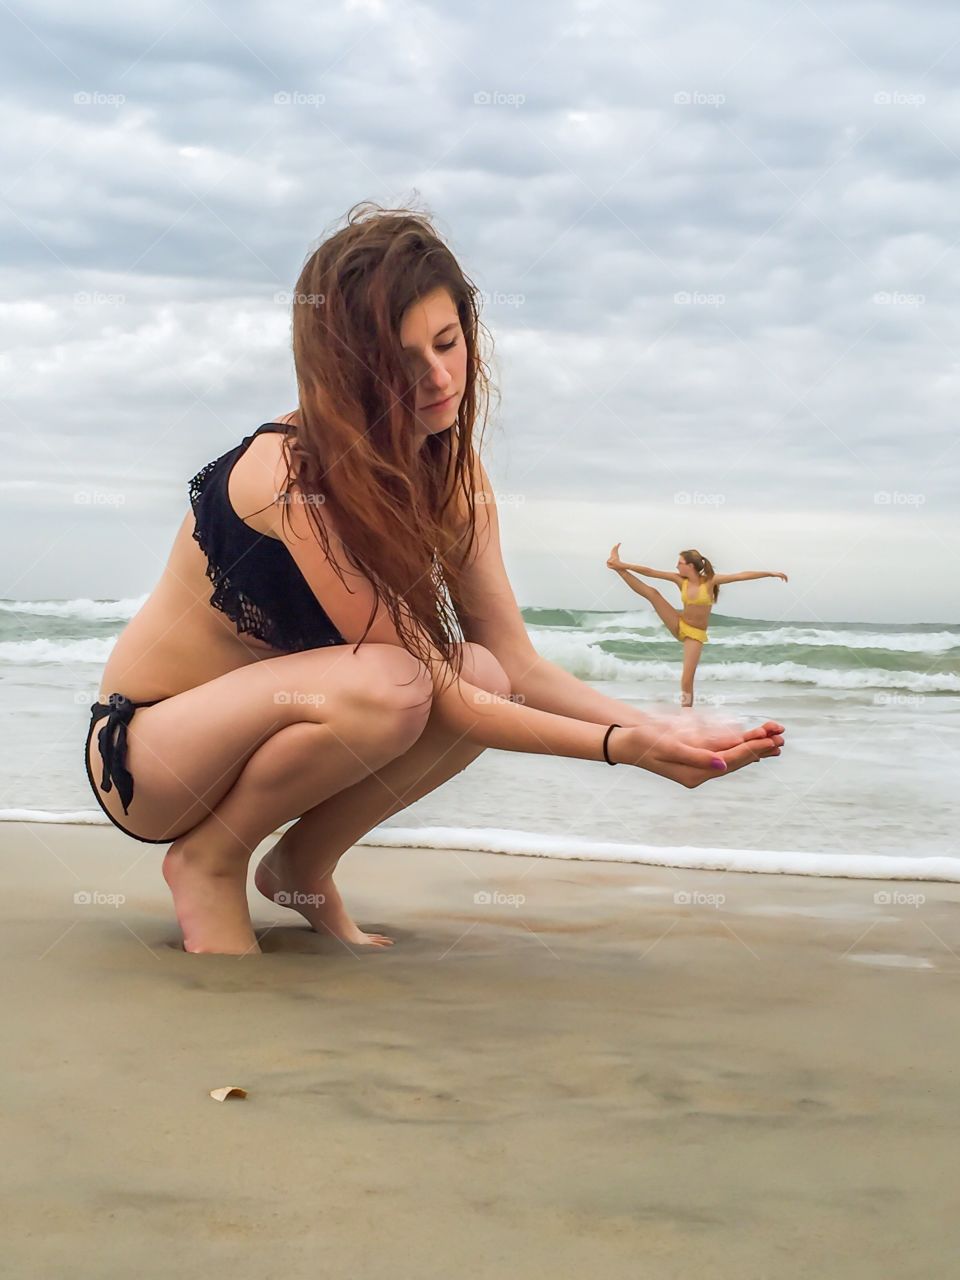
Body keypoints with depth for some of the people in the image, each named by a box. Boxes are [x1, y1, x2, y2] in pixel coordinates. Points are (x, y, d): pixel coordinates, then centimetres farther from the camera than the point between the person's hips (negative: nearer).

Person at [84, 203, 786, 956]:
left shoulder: (451, 469, -4)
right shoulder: (292, 475, -28)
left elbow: (517, 667, -10)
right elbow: (425, 692, -28)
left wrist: (659, 729, -25)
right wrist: (618, 746, -33)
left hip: (265, 733, 7)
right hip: (144, 752, -7)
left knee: (478, 675, -18)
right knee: (382, 685, -33)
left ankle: (302, 866, 2)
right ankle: (208, 861, -8)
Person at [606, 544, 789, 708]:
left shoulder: (710, 581, -14)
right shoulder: (680, 580, -4)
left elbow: (742, 575, -18)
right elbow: (650, 572, -3)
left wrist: (770, 573, -20)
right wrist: (624, 565, -4)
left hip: (695, 634, -3)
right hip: (678, 625, 3)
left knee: (687, 680, -11)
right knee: (652, 593, -12)